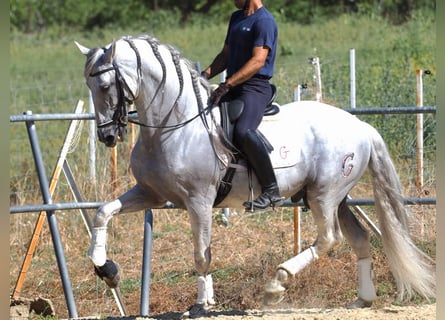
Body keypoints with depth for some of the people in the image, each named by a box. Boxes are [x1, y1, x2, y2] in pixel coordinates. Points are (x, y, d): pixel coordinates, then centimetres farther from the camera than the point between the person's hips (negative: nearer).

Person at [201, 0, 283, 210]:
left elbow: (258, 61, -19)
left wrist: (227, 85, -24)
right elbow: (226, 54, 24)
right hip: (232, 89, 10)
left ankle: (271, 191, -27)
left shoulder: (264, 21, -9)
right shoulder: (237, 18, 20)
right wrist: (206, 75, 6)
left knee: (243, 131, -33)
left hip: (255, 87, -10)